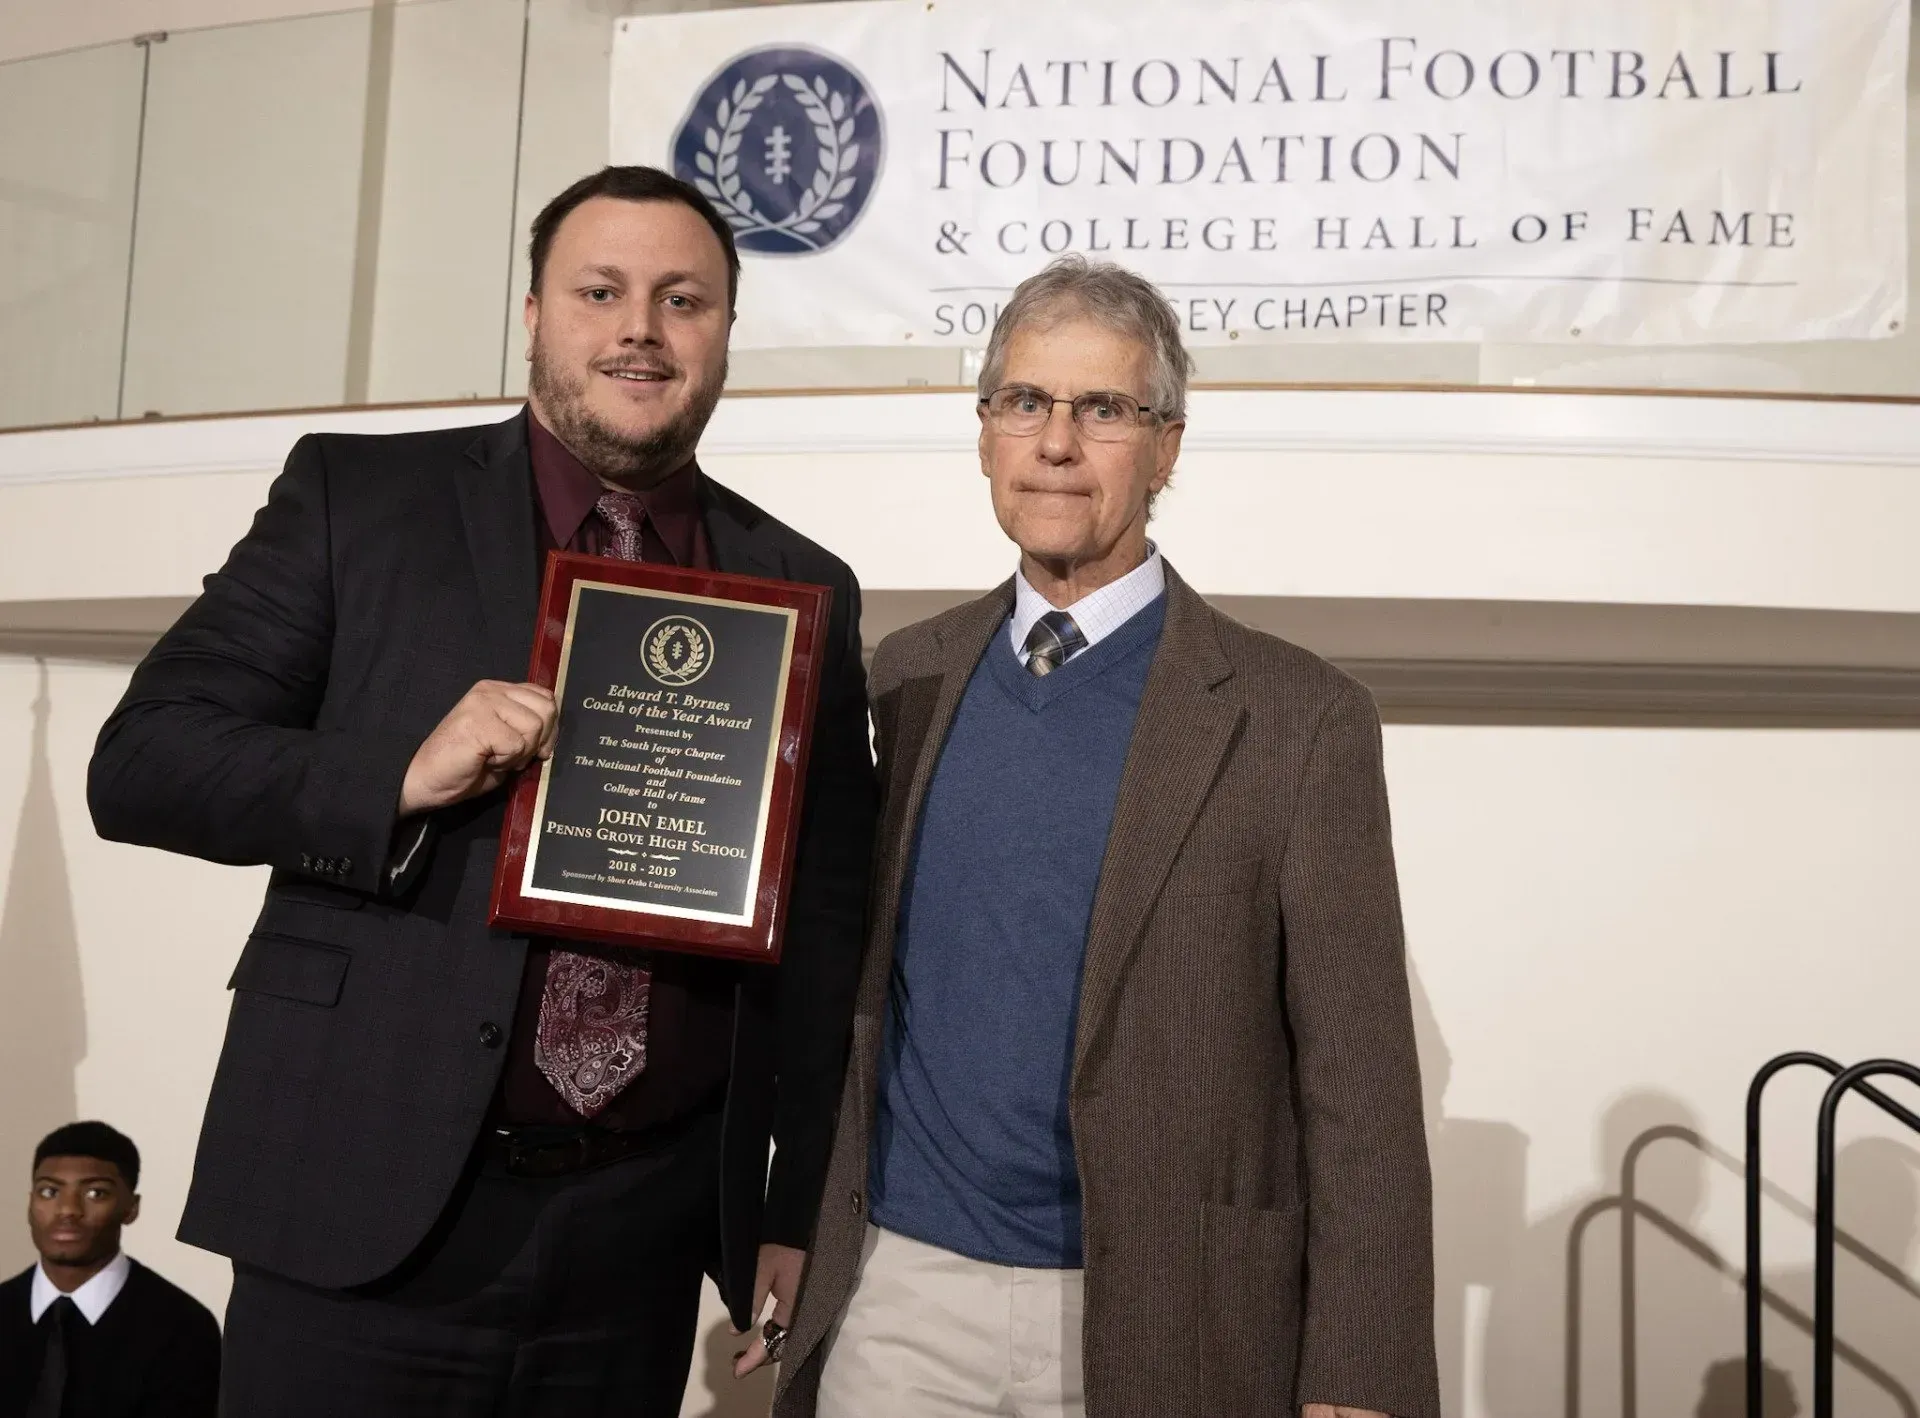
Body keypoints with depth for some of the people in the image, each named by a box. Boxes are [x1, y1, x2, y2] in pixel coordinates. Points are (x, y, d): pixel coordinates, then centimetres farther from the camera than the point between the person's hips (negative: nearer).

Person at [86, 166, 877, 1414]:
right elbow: (140, 758, -2)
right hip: (365, 1215, -2)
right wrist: (402, 777, -18)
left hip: (642, 1245, 3)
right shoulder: (357, 499, 1)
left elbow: (827, 920, 9)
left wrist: (800, 1213, 7)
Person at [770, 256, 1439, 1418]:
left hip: (1153, 1322, -2)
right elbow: (859, 978, 10)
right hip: (899, 1293, 3)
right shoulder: (909, 677, 5)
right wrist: (799, 1238, 4)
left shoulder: (1298, 717, -8)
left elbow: (1357, 1089, -9)